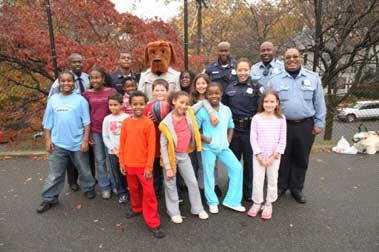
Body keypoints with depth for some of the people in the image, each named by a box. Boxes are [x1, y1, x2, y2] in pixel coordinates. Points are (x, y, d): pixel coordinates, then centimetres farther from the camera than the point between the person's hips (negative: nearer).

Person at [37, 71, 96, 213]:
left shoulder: (80, 100, -5)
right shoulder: (53, 99, 4)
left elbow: (86, 122, -5)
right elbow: (48, 122, 7)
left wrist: (85, 140, -10)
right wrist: (48, 140, 2)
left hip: (77, 143, -2)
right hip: (58, 144, 2)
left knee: (84, 170, 16)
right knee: (54, 173, 10)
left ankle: (88, 188, 38)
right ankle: (49, 199, 24)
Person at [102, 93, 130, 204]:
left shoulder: (127, 117, -6)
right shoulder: (107, 119, 3)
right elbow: (105, 137, 4)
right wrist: (114, 149, -5)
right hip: (112, 152, 3)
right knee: (117, 175, 9)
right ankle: (122, 193, 24)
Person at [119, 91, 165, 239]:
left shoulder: (149, 123, -12)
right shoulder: (126, 122, 0)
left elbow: (151, 146, -11)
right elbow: (122, 143, 6)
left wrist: (149, 166, -12)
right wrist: (122, 161, 5)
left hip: (143, 165, -4)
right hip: (129, 164, 4)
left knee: (148, 193, 0)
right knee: (133, 189, 22)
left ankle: (153, 223, 9)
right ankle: (136, 208, 46)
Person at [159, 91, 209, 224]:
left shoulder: (189, 114, -7)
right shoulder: (166, 123, -19)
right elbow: (163, 146, -16)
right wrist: (168, 167, -15)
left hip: (184, 155, 5)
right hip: (171, 156, -4)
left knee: (193, 182, 13)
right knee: (171, 185, 10)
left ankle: (198, 209, 31)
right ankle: (174, 212, 28)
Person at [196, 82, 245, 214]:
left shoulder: (227, 110, 4)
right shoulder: (202, 111, -9)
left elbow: (231, 127, 16)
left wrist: (228, 140, 4)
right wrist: (204, 138, -16)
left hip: (223, 147, 4)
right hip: (208, 148, -4)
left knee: (237, 168, 1)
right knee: (209, 173, 6)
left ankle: (232, 200, 13)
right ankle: (212, 202, 25)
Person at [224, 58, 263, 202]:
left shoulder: (256, 87, -2)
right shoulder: (230, 88, 7)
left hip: (250, 129, -2)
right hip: (234, 129, 3)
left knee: (249, 161, 8)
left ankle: (248, 192, 24)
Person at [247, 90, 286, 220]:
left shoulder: (281, 118, -3)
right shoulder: (256, 118, -6)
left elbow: (283, 139, -3)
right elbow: (253, 138, -7)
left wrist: (274, 155, -9)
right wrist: (259, 156, -11)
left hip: (274, 156, 1)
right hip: (259, 156, -1)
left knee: (272, 180, 11)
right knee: (257, 179, 6)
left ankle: (268, 204, 26)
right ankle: (257, 203, 24)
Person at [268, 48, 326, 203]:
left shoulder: (313, 78, 5)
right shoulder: (275, 80, 1)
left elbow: (319, 103, 7)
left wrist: (319, 123, 3)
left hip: (305, 125, 1)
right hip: (282, 125, -1)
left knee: (301, 159, 11)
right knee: (282, 158, 9)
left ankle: (296, 188, 27)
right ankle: (281, 186, 26)